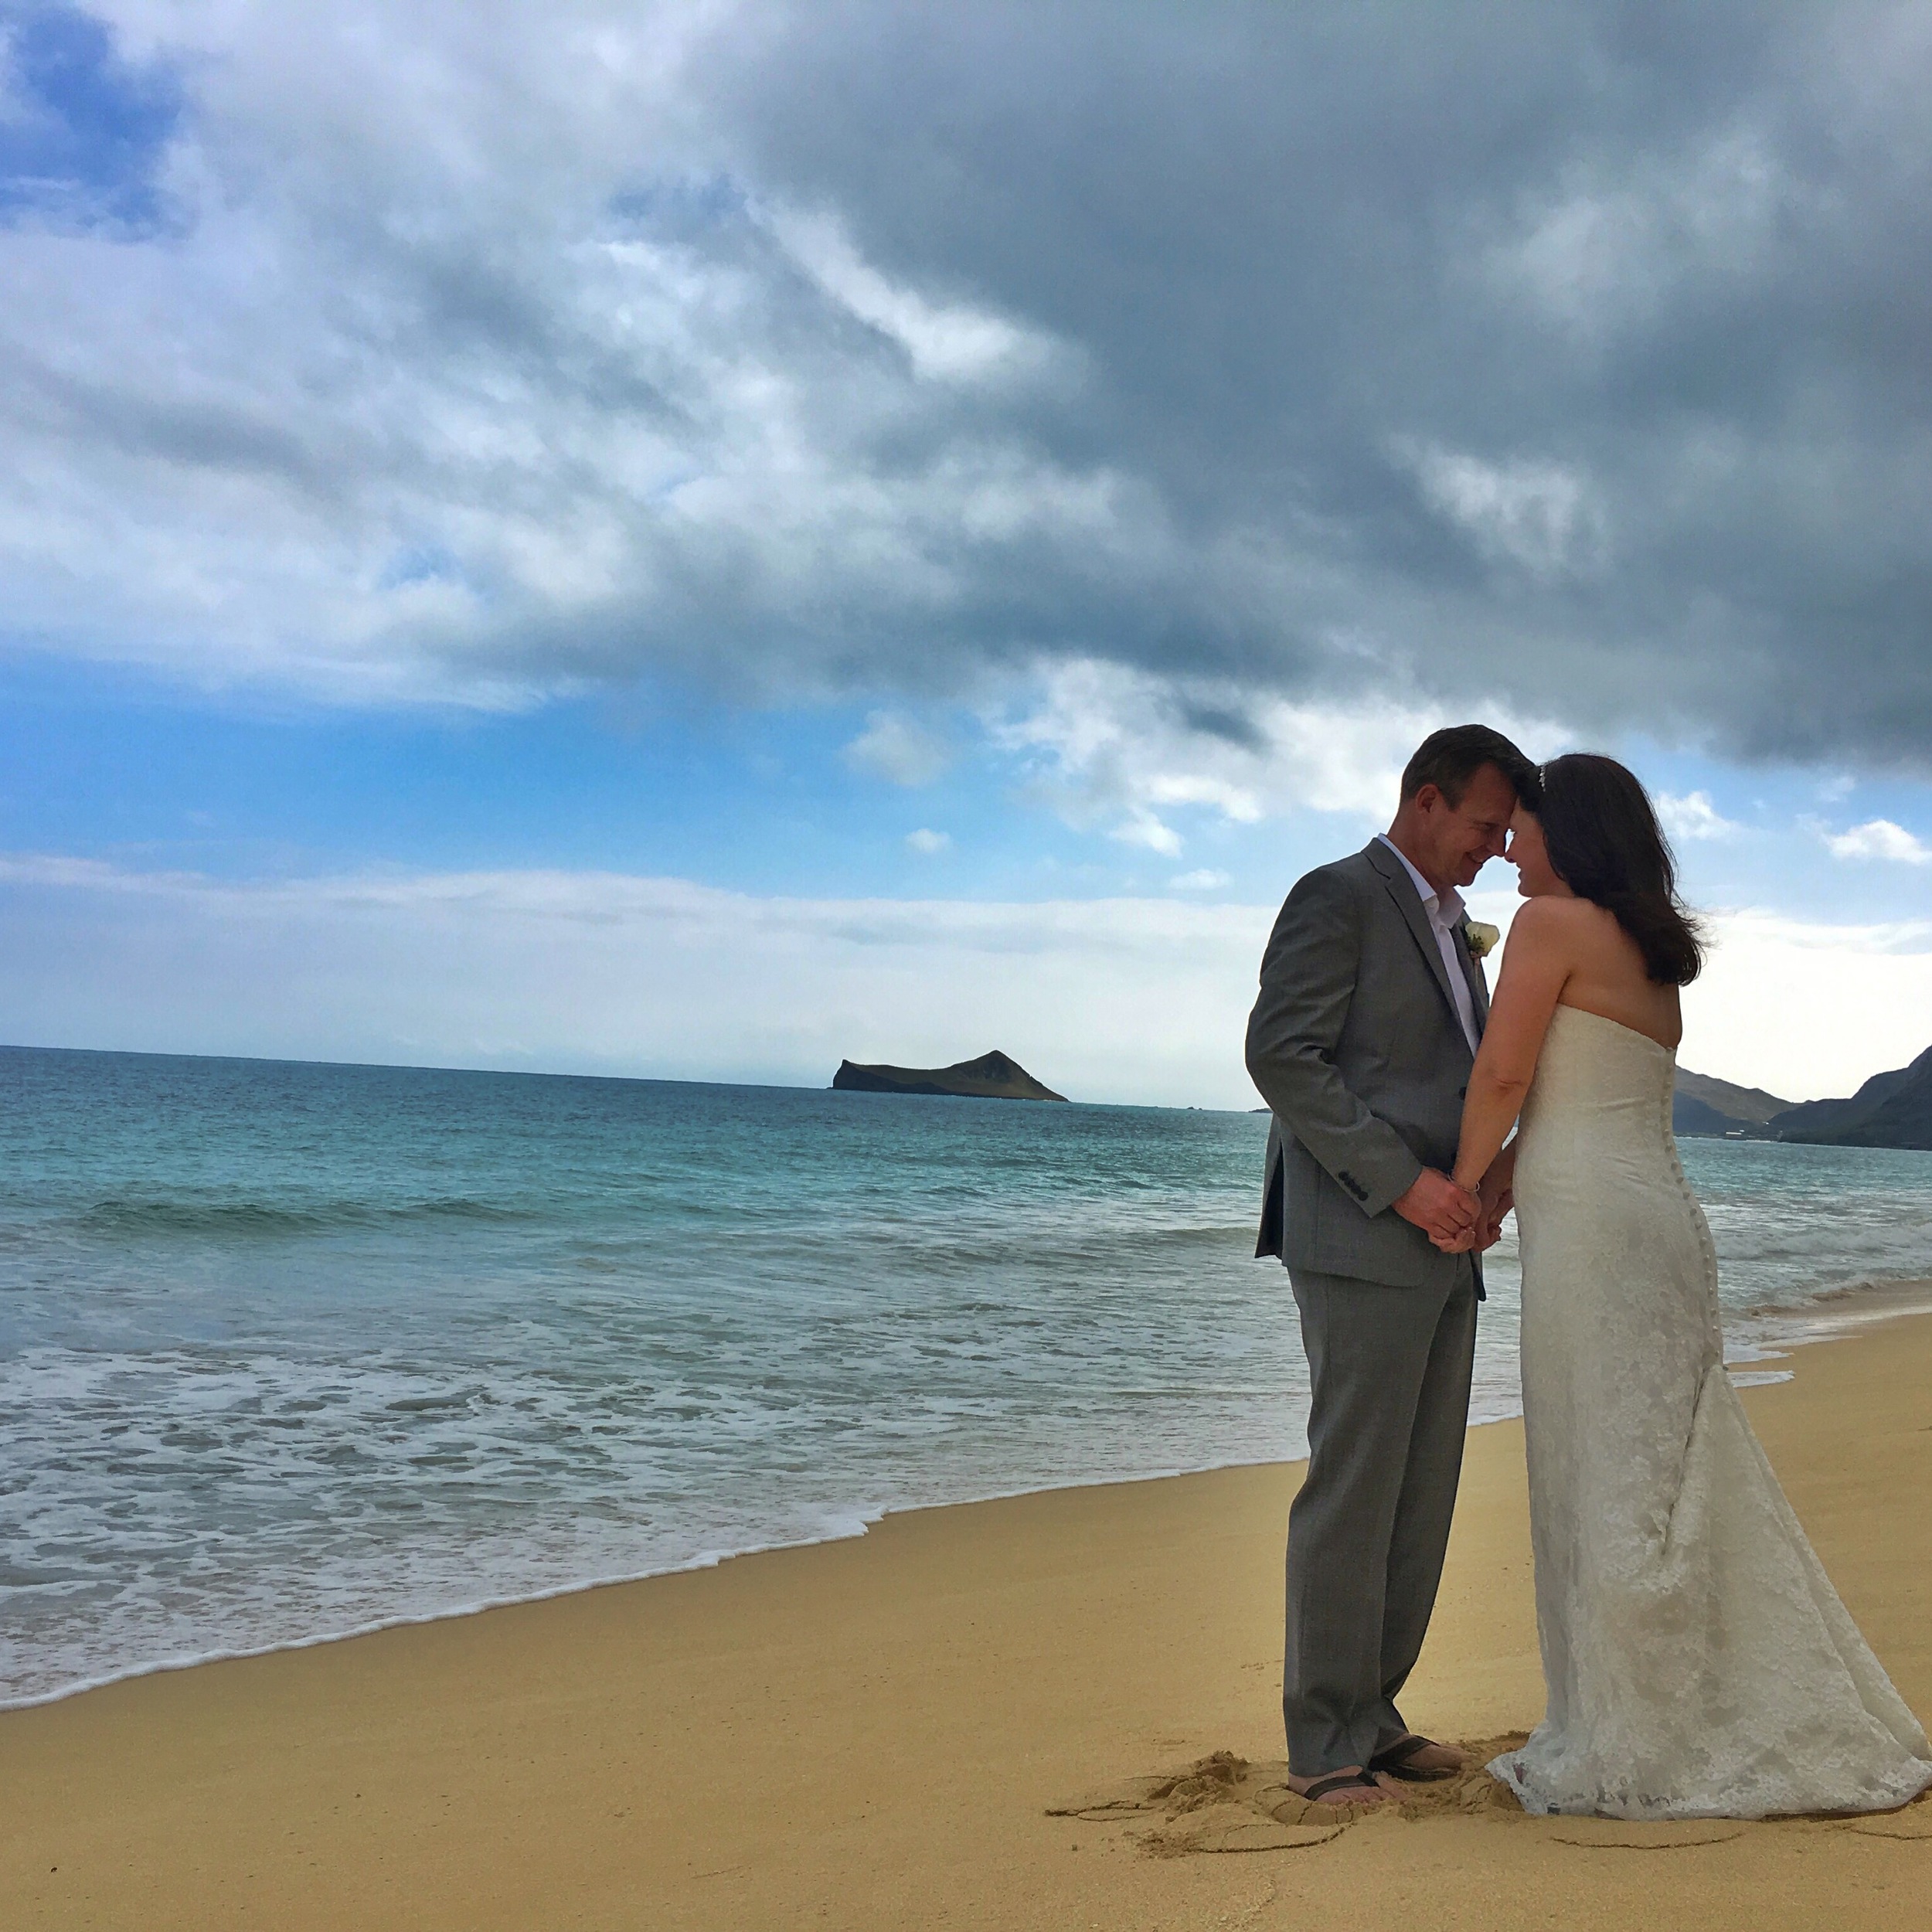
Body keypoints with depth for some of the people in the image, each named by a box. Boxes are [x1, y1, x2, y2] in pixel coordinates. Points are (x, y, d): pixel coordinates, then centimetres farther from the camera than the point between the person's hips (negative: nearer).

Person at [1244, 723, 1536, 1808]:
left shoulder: (1453, 926, 22)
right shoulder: (1338, 898, -5)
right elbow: (1282, 1054, -15)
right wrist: (1405, 1182, -18)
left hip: (1441, 1247, 9)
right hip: (1362, 1242, -9)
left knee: (1423, 1496, 10)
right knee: (1354, 1491, -6)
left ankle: (1373, 1716, 19)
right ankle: (1326, 1745, 3)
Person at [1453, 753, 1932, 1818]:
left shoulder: (1553, 922, -6)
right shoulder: (1654, 951, 20)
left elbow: (1502, 1072, -10)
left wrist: (1460, 1187, 2)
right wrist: (1507, 1166, 7)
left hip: (1592, 1226, -9)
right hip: (1660, 1219, 9)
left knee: (1608, 1485, -3)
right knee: (1670, 1481, 13)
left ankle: (1631, 1752, 5)